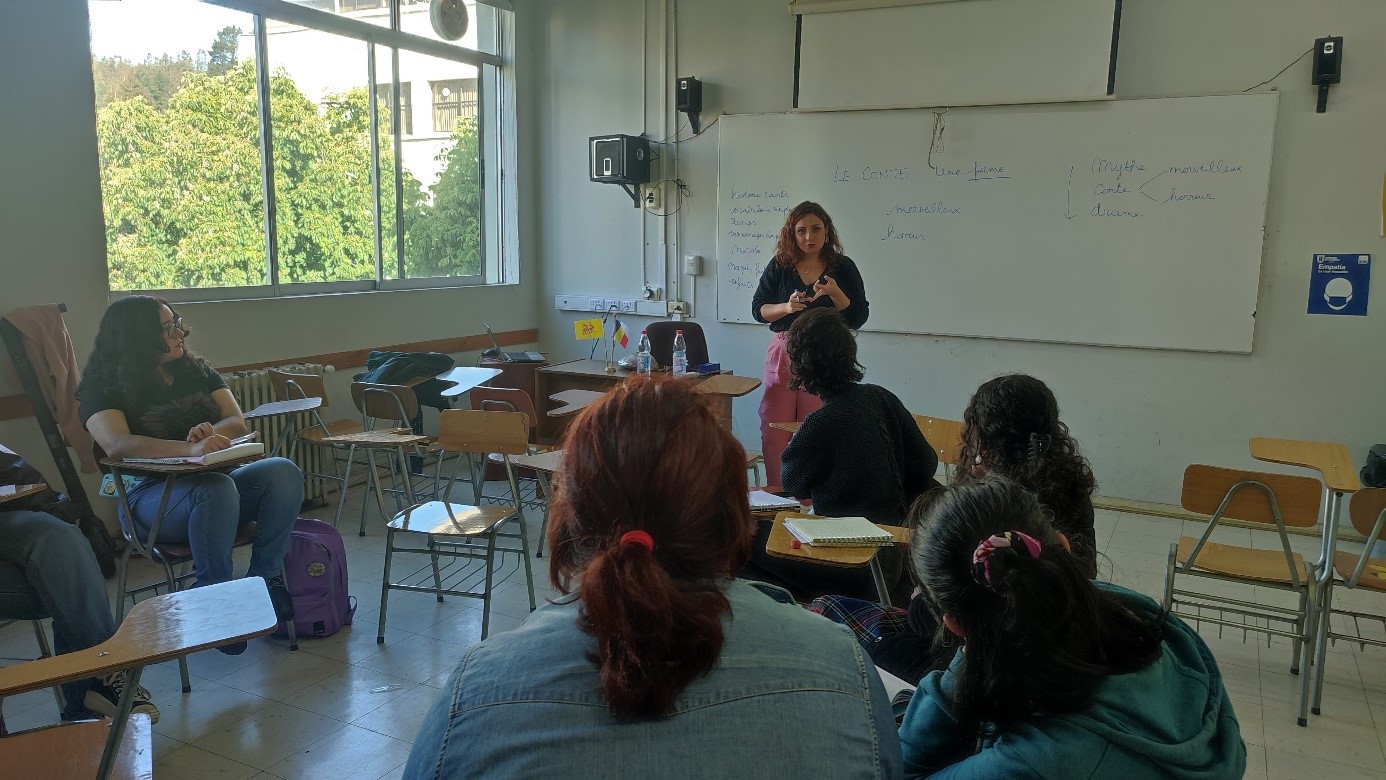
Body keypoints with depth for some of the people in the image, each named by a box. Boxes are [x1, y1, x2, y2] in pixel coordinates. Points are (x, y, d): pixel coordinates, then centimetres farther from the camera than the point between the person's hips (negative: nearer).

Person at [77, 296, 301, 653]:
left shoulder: (198, 370, 13)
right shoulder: (105, 386, -3)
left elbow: (237, 422, 5)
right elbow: (116, 444, -23)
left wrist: (212, 432, -22)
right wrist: (191, 448, -39)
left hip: (217, 480, 5)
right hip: (150, 496, -5)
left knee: (284, 472, -23)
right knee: (215, 489, -37)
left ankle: (265, 577, -17)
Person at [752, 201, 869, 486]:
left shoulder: (843, 267, 3)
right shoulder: (779, 266, 6)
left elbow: (858, 318, -1)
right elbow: (758, 309, 7)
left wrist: (834, 293, -17)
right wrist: (785, 307, -13)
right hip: (783, 355, 2)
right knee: (774, 432, 2)